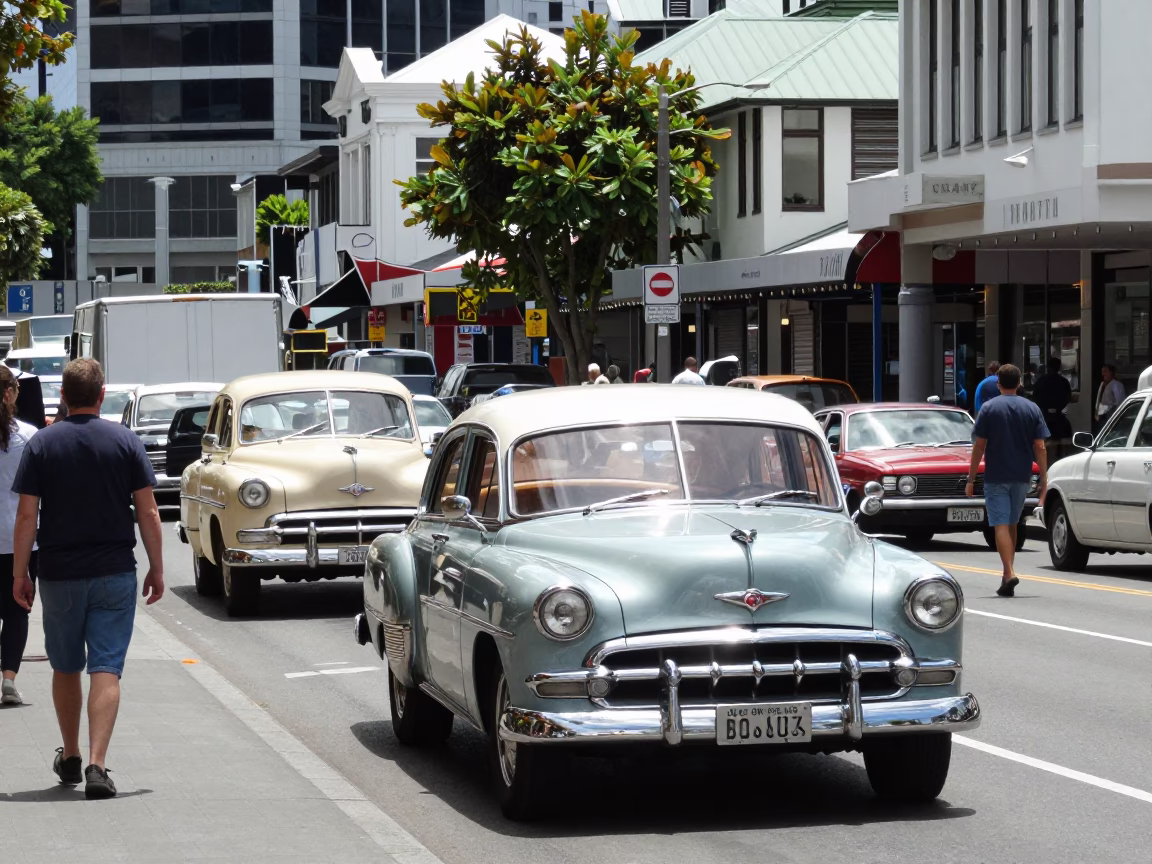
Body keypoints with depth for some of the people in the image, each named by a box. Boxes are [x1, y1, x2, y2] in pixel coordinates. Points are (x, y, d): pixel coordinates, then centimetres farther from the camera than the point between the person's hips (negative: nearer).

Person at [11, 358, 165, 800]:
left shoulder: (41, 444, -3)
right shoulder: (125, 441, -3)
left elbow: (26, 516, -5)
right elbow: (147, 511, -4)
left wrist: (19, 574, 2)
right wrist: (156, 568, 5)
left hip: (58, 576, 1)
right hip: (115, 574, -1)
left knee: (65, 668, 17)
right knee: (106, 670, -3)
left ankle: (70, 758, 30)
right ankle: (96, 765, -16)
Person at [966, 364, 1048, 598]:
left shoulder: (989, 408, -5)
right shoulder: (1032, 409, 3)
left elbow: (979, 446, -7)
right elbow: (1039, 447, -1)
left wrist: (971, 479, -2)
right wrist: (1043, 480, 3)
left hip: (996, 477, -4)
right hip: (1021, 477, 4)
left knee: (1001, 526, -6)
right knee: (1012, 525, 17)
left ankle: (1009, 573, -22)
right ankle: (1007, 574, 24)